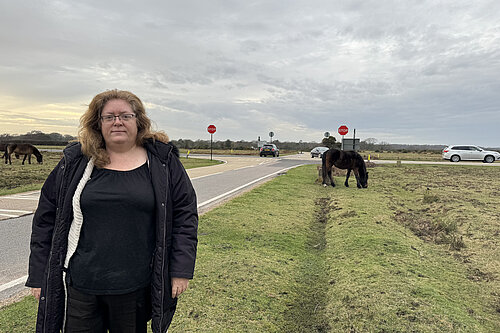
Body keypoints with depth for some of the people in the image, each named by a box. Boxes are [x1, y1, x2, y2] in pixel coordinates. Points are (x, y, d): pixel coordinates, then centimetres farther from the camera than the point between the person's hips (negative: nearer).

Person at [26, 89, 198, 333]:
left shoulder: (163, 162, -2)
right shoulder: (75, 163, 2)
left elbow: (185, 215, -2)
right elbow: (46, 218, 6)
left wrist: (181, 270, -5)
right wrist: (39, 276, 5)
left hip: (135, 289, 0)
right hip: (79, 287, 1)